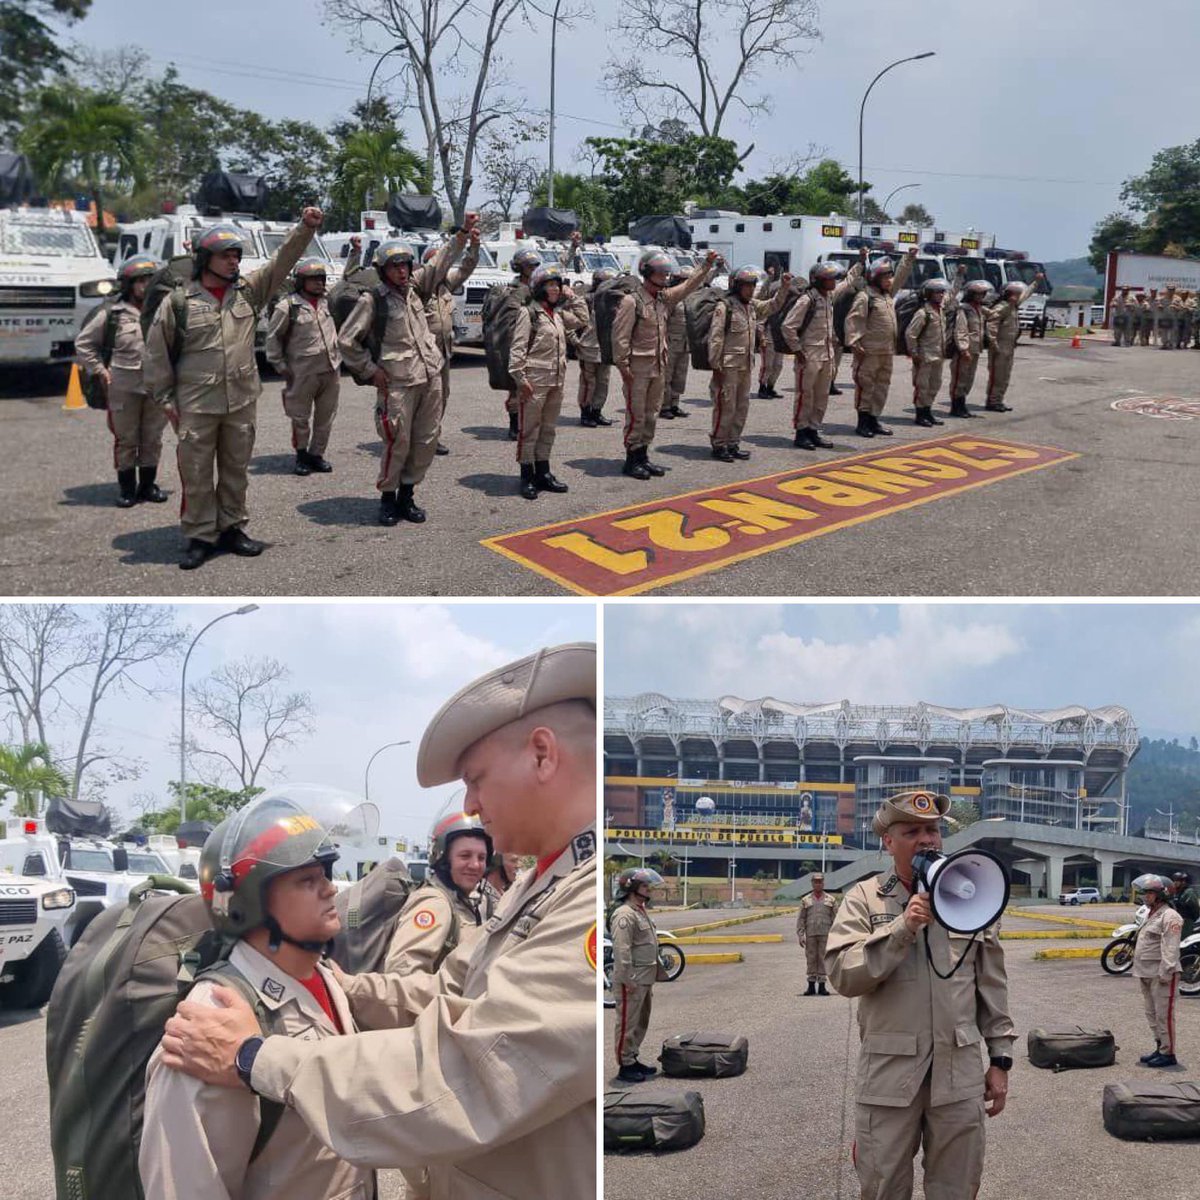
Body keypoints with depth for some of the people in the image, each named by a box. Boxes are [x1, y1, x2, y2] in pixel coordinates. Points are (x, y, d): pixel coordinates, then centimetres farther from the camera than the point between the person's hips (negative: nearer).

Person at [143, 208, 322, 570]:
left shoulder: (249, 291, 4)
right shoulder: (178, 302, -5)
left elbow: (283, 260, -1)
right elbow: (157, 353, 1)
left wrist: (306, 228, -14)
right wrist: (166, 398, 0)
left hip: (242, 401, 4)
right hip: (197, 405, -3)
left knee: (236, 469, 14)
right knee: (197, 473, 2)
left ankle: (232, 528, 27)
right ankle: (200, 537, 13)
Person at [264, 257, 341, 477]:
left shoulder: (328, 302, 9)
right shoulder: (287, 306, -8)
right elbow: (273, 337, -3)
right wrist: (280, 366, -4)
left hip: (331, 370, 5)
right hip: (303, 373, -5)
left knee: (326, 417, 10)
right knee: (301, 418, 4)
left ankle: (316, 454, 22)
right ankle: (301, 455, 19)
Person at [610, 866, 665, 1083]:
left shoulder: (641, 912, 16)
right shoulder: (625, 915, -18)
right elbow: (622, 950, -23)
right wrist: (628, 980, -23)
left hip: (645, 979, 10)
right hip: (632, 981, -10)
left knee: (641, 1022, 17)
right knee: (628, 1023, -3)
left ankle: (633, 1059, 27)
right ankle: (625, 1066, 3)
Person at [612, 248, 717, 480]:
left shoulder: (665, 298, 11)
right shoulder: (631, 301, -12)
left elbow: (689, 286, 17)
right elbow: (620, 336, -14)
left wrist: (707, 265, 5)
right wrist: (623, 367, -16)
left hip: (658, 367, 8)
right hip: (638, 367, -8)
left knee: (651, 415, 12)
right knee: (636, 415, -3)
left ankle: (643, 456, 20)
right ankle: (632, 460, 4)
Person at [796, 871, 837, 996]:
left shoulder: (831, 900, 10)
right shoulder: (805, 900, 10)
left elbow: (836, 919, 7)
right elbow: (800, 919, 7)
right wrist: (800, 935, -1)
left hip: (825, 934, -1)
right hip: (810, 934, 1)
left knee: (823, 959, 0)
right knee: (811, 959, 2)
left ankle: (822, 985, 5)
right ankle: (811, 985, 8)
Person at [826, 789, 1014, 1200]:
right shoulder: (864, 899, -2)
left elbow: (991, 985, 11)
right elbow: (843, 976, -13)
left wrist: (1000, 1058, 9)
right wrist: (903, 928, -20)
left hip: (960, 1071, 2)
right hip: (889, 1072, -2)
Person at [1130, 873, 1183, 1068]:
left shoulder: (1169, 916, -13)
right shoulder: (1152, 915, 18)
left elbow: (1170, 948, -20)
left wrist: (1165, 973, -23)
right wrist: (1139, 970, 20)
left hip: (1161, 975, -10)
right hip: (1147, 974, 10)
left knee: (1164, 1015, -6)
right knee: (1152, 1014, 16)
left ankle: (1168, 1054, 0)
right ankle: (1160, 1048, 25)